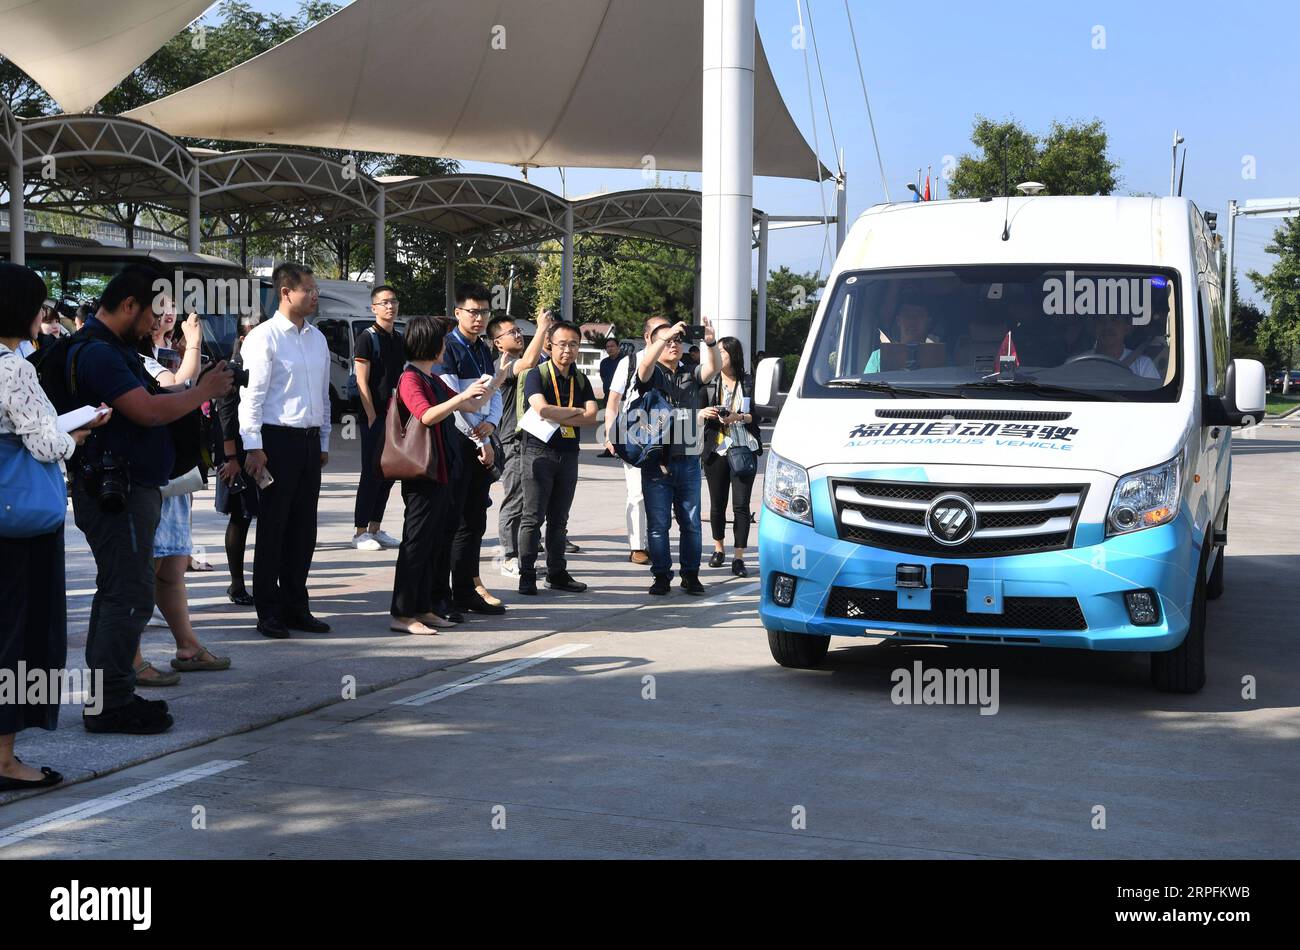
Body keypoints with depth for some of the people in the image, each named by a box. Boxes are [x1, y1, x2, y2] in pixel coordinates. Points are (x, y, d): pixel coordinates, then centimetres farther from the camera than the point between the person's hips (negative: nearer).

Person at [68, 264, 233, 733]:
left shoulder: (115, 349, 17)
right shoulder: (98, 353, -17)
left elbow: (146, 402, 18)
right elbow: (148, 411, -25)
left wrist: (195, 388, 5)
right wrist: (204, 390, -13)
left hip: (130, 489, 11)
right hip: (117, 494, -11)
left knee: (115, 594, 14)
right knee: (130, 597, -9)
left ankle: (106, 698, 21)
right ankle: (112, 705, -4)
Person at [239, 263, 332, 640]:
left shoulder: (317, 338, 13)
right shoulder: (263, 337, -8)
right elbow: (251, 394, -11)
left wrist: (323, 442, 18)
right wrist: (253, 447, -16)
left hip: (310, 440, 7)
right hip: (277, 439, -7)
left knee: (304, 527, 10)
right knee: (273, 528, 0)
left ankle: (295, 606, 20)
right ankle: (268, 611, 8)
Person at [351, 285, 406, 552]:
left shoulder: (399, 340, 14)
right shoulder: (368, 338, -7)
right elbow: (362, 381, -11)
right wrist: (372, 417, -16)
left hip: (395, 416, 7)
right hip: (374, 417, -7)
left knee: (388, 475, 10)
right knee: (372, 474, -5)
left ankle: (375, 529, 18)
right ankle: (361, 532, 1)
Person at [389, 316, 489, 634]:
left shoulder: (433, 380, 17)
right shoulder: (410, 379, -12)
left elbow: (470, 406, 24)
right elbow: (427, 416, -27)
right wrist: (463, 395, -30)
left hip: (441, 474, 10)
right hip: (422, 474, -10)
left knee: (430, 542, 12)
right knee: (416, 542, -6)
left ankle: (422, 609, 18)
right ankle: (402, 614, -3)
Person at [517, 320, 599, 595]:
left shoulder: (581, 379, 11)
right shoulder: (537, 375, -5)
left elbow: (591, 417, -3)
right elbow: (543, 409, -22)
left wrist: (557, 416, -13)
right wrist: (575, 412, -8)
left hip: (568, 453, 5)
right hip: (538, 451, -5)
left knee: (559, 518, 12)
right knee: (533, 517, -4)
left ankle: (557, 573, 19)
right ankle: (527, 575, 1)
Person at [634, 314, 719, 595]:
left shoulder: (690, 374, 11)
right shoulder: (652, 373, 3)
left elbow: (712, 369, -8)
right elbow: (645, 365, -20)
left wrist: (710, 343, -27)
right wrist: (665, 335, -32)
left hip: (688, 461, 3)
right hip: (656, 462, -3)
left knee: (691, 523, 7)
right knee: (658, 524, 1)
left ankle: (691, 574, 15)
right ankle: (661, 576, 9)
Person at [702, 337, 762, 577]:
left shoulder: (749, 383, 1)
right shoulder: (709, 382, 8)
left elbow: (758, 415, -3)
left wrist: (739, 417, -18)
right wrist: (704, 413, -13)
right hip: (716, 450, 3)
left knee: (741, 505, -7)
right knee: (717, 504, 11)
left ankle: (739, 558, -4)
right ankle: (719, 549, 30)